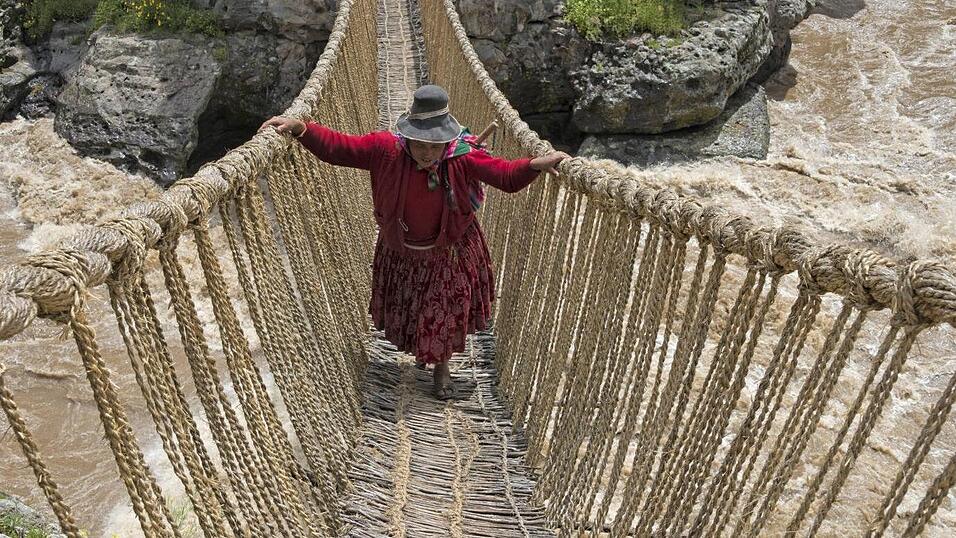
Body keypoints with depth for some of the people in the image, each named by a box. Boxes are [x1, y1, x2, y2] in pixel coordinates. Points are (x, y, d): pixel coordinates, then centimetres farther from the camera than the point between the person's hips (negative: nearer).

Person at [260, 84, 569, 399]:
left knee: (445, 310, 14)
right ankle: (421, 349, 57)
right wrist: (300, 129, -37)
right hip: (401, 250, 2)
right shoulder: (386, 149, -24)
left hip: (449, 252, -2)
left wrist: (536, 164, -50)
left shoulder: (463, 157, -26)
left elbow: (507, 176, -31)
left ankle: (442, 366, 42)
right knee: (407, 306, 24)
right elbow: (337, 147, -23)